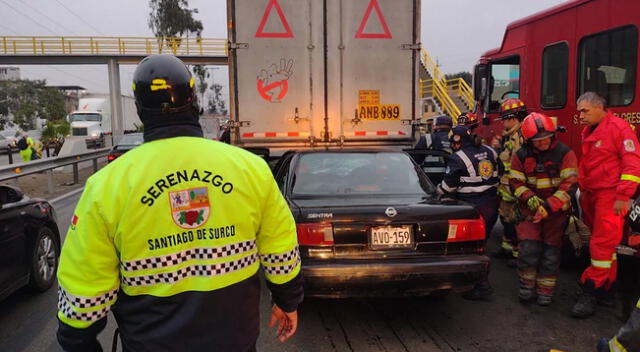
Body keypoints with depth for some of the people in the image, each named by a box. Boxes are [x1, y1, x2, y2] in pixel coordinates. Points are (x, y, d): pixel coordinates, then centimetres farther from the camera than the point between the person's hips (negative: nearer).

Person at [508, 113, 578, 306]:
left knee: (551, 250, 3)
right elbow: (516, 182, 0)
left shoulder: (565, 153, -9)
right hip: (530, 209, 1)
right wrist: (531, 199, -19)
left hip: (557, 209, -1)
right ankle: (527, 284, 10)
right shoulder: (521, 156, -1)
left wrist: (548, 207, -21)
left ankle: (545, 290, 16)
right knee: (529, 246, -9)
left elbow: (569, 185, -13)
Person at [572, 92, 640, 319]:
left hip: (610, 197, -8)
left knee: (603, 243, -7)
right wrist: (582, 192, 23)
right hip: (591, 195, 8)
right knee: (602, 242, 13)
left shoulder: (618, 127, -10)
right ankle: (607, 286, 22)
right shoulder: (588, 132, 16)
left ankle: (592, 290, -4)